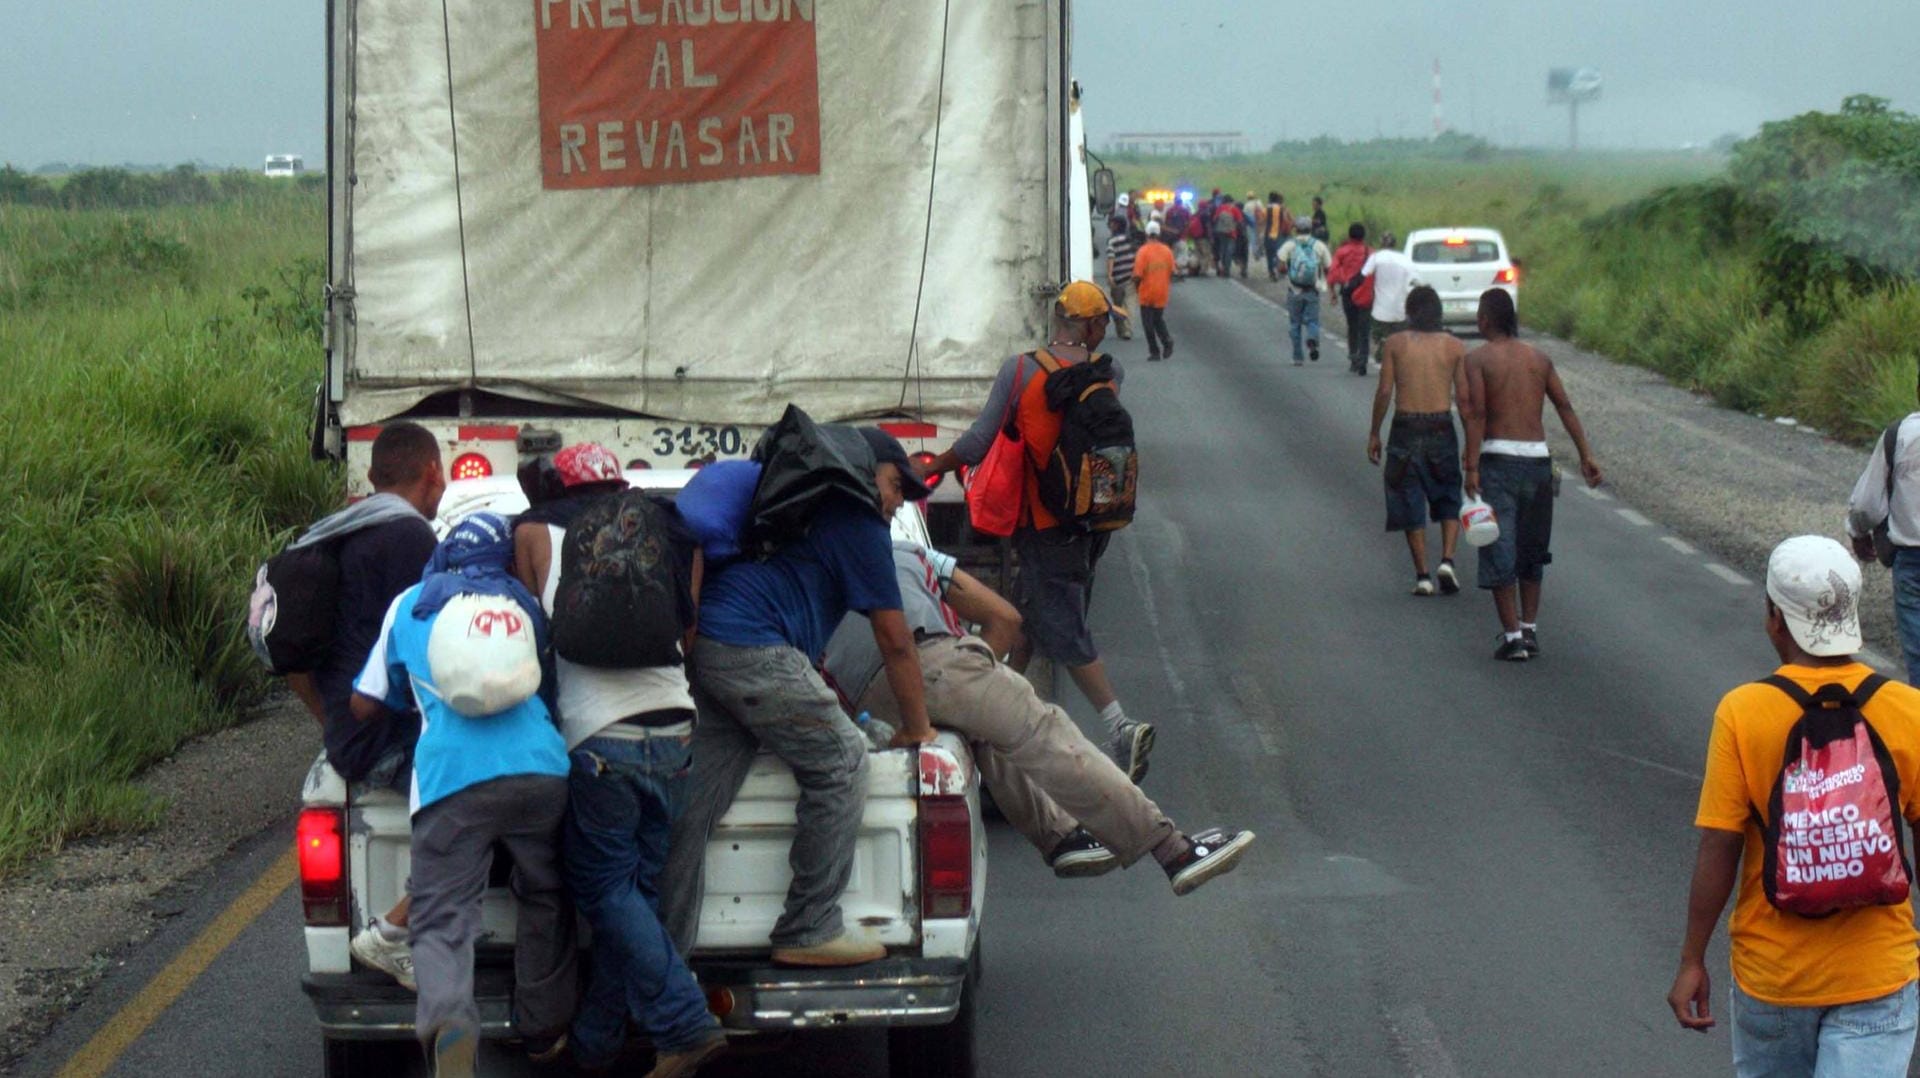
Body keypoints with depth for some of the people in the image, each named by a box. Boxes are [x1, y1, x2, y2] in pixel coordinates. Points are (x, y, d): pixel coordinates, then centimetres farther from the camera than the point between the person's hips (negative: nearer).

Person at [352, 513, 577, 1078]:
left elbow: (365, 705, 24)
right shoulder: (523, 601, 25)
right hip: (541, 769, 2)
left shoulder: (409, 604, 22)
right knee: (546, 901, 21)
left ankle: (447, 1018, -32)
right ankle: (544, 1027, 28)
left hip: (450, 776, -2)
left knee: (442, 915, -5)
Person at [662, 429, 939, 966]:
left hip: (703, 641, 9)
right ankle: (809, 930, 1)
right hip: (753, 652, -9)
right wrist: (916, 729, 15)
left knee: (695, 800, 7)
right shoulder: (859, 521, 4)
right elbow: (894, 640, 6)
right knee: (841, 762, 0)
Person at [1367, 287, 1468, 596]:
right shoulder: (1455, 346, -1)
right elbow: (1464, 396, -3)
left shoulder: (1396, 344, -2)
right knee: (1449, 500, 16)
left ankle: (1422, 575, 5)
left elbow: (1385, 391, -4)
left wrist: (1374, 433, 5)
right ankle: (1447, 560, -2)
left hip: (1406, 430, -1)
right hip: (1442, 428, 1)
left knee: (1410, 503, 8)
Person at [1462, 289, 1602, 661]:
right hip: (1538, 459, 5)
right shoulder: (1538, 358, 12)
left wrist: (1471, 467, -14)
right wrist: (1586, 454, 6)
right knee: (1531, 550, 17)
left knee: (1499, 552, -2)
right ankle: (1530, 630, 20)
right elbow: (1565, 407, 7)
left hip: (1499, 458, -5)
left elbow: (1477, 413, -12)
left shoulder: (1478, 359, -3)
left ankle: (1512, 636, -7)